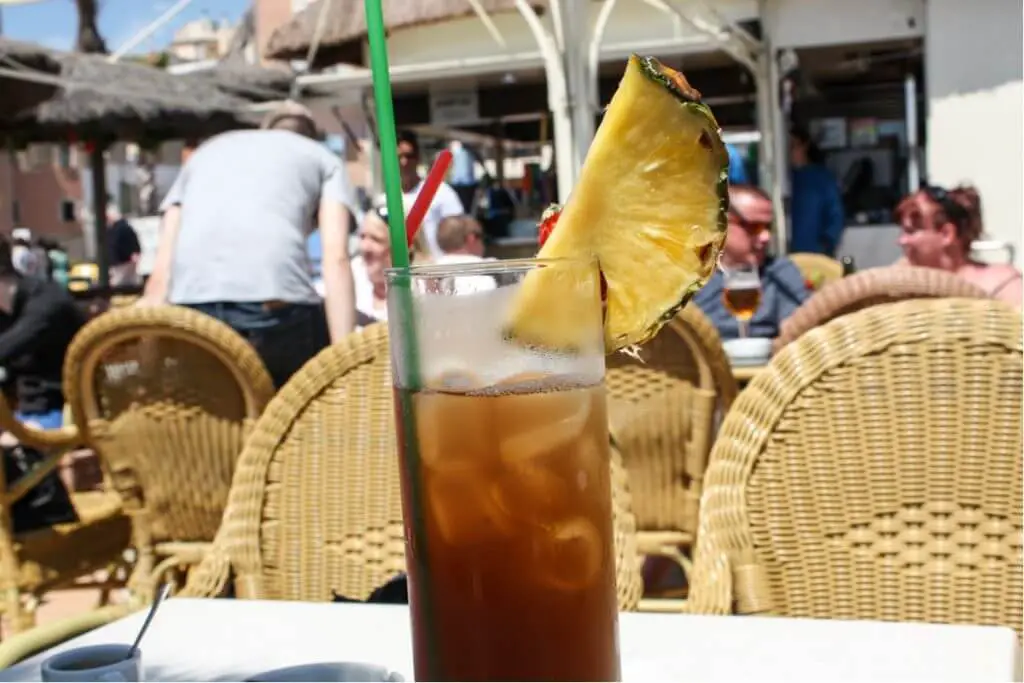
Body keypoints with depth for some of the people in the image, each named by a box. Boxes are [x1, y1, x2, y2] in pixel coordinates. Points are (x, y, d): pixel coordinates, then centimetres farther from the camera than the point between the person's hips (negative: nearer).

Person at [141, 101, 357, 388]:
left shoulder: (205, 152, 33)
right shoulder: (324, 159, 24)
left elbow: (161, 273, 23)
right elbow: (335, 259, 5)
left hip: (192, 313, 3)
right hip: (276, 308, -3)